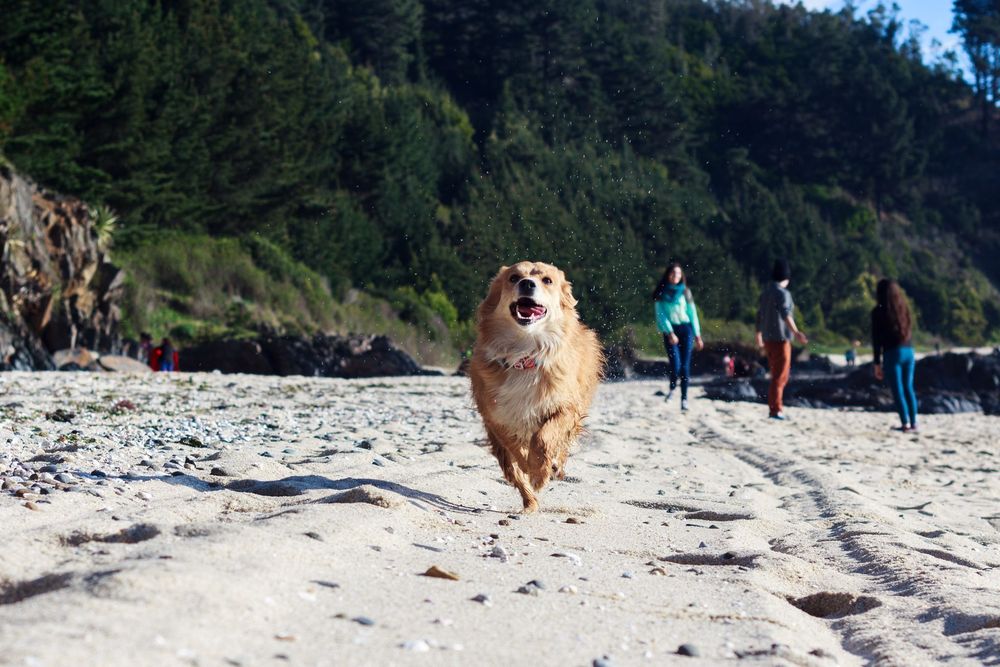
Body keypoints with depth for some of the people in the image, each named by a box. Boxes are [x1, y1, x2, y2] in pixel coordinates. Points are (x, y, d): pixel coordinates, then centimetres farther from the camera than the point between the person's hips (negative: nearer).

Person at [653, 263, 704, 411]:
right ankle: (672, 387, 15)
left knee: (685, 366, -4)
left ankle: (684, 398, 3)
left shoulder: (685, 292, 11)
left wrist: (697, 335, 6)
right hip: (670, 331, -2)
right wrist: (670, 333, -13)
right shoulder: (661, 293, 6)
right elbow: (660, 314, -1)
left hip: (685, 329, 2)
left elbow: (693, 313, 12)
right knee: (675, 365, -14)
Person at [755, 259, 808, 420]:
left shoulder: (766, 292, 12)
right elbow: (785, 314, -28)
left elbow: (760, 314, 21)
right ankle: (775, 410, -7)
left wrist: (759, 334, 35)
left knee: (777, 374, 17)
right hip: (780, 337, -8)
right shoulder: (783, 293, -14)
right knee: (780, 375, -5)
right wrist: (796, 332, -40)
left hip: (768, 338, 8)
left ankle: (774, 407, 19)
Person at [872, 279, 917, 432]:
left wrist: (877, 363, -4)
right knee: (909, 388, 13)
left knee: (898, 390, -1)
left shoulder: (879, 311, -5)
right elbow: (909, 332, 14)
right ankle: (913, 423, 12)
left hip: (892, 353, -5)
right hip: (908, 351, 5)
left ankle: (905, 424, -6)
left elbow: (876, 338, -6)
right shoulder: (904, 308, 10)